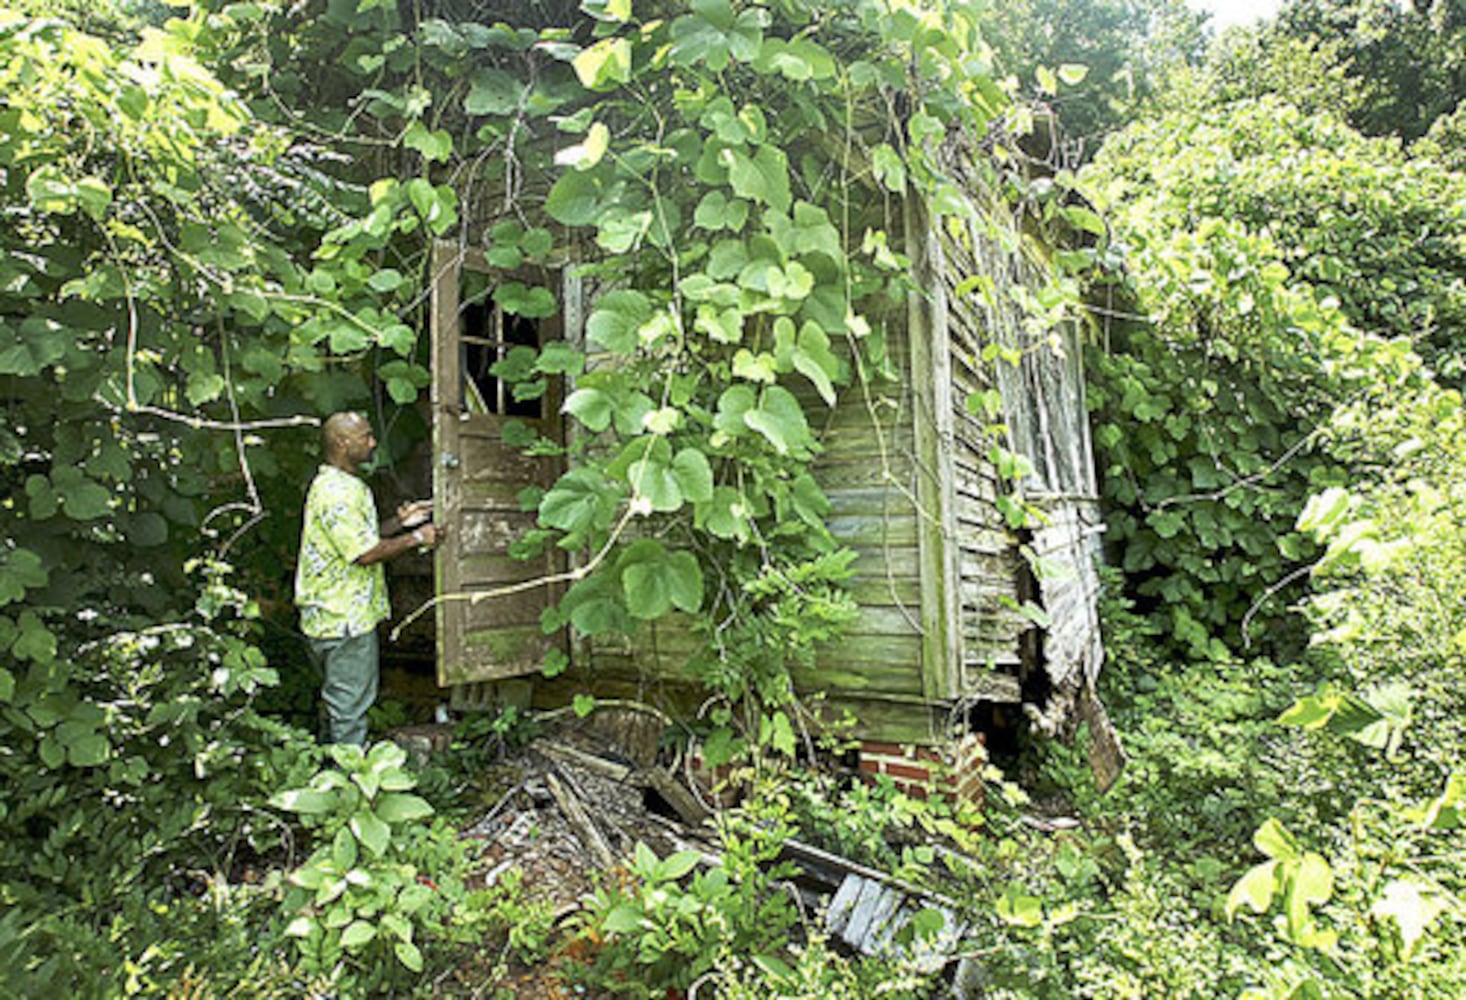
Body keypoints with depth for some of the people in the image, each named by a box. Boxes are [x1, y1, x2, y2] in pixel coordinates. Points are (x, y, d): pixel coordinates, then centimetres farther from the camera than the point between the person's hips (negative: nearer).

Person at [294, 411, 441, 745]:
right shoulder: (337, 492, -21)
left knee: (342, 704, 21)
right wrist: (416, 538, -13)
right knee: (350, 707, 1)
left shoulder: (344, 486, 14)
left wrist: (399, 522, 6)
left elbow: (362, 536, 19)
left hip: (343, 615, 11)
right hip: (344, 619, -11)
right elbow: (366, 553, -23)